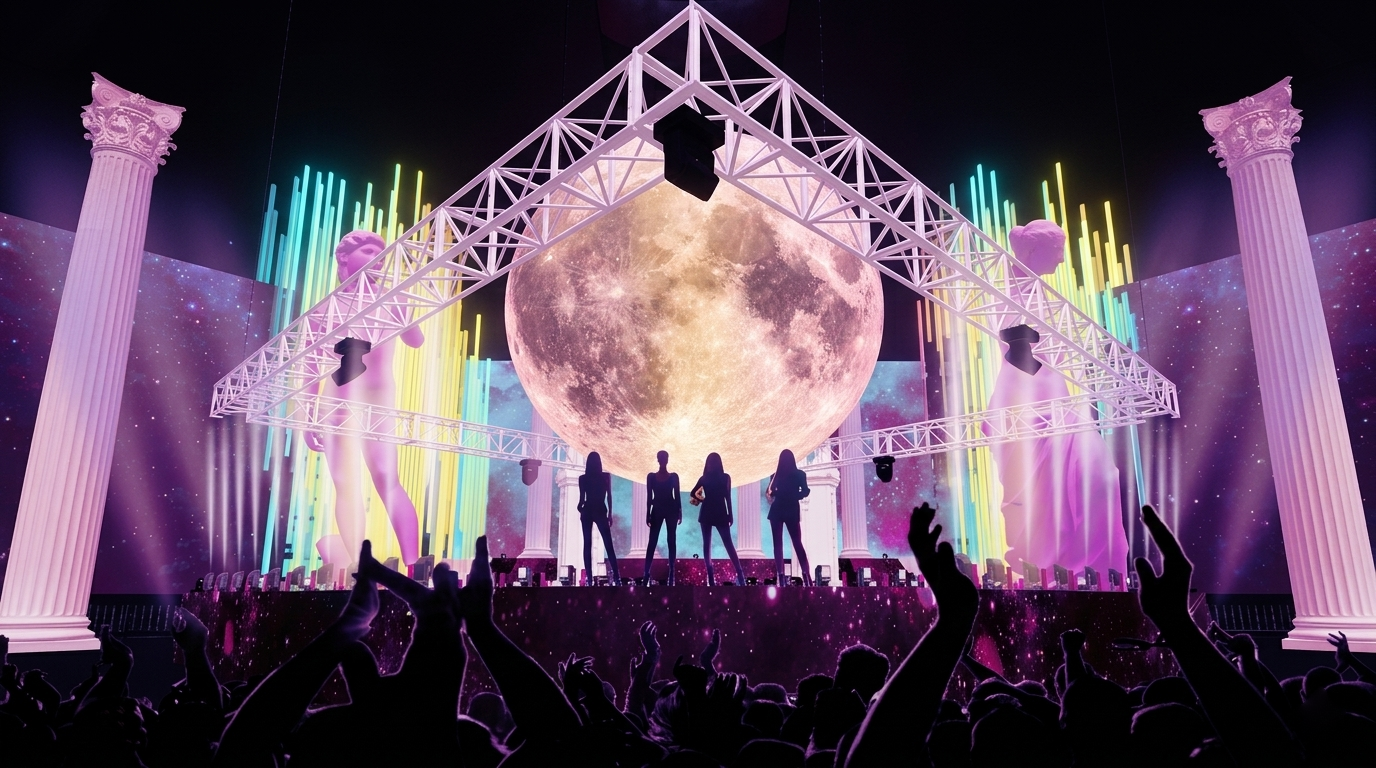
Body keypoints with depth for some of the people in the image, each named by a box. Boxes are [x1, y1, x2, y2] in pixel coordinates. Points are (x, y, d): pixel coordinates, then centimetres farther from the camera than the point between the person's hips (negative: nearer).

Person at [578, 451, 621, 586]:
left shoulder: (583, 478, -1)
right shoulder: (605, 476, -3)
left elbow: (581, 498, 0)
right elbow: (609, 496, -3)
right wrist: (609, 514, 3)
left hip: (587, 512, 1)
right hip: (600, 511, -1)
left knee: (587, 545, 6)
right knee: (608, 545, -1)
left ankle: (589, 578, 0)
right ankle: (616, 577, -12)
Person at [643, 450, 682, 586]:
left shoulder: (673, 476, 1)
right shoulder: (651, 476, 1)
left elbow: (677, 495, 3)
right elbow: (649, 497, 1)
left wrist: (679, 511, -1)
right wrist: (648, 514, 0)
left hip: (671, 510, 1)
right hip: (657, 510, -1)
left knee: (672, 541, 1)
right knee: (652, 542, -4)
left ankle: (671, 571, 3)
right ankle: (646, 572, -7)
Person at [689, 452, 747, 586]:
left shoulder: (704, 478, 2)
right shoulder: (725, 477, -3)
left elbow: (693, 493, 6)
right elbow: (727, 497, -6)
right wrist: (730, 514, 0)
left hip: (706, 513, 1)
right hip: (720, 513, -1)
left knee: (707, 543, 6)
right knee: (728, 543, 3)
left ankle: (711, 576, -1)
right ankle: (740, 573, -9)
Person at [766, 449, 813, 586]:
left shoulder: (776, 475, -1)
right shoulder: (799, 474, 0)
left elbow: (770, 493, -4)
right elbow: (805, 492, -5)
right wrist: (793, 496, 6)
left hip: (777, 511, -1)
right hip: (792, 510, 1)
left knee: (778, 543, 2)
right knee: (797, 543, 7)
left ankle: (780, 576, -7)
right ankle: (806, 575, -6)